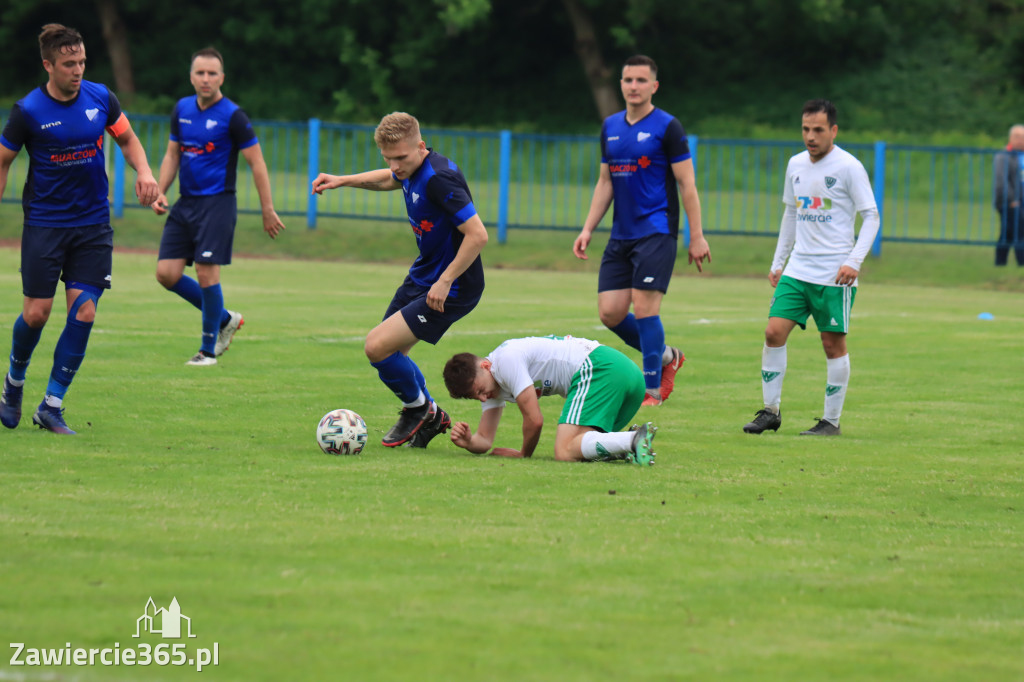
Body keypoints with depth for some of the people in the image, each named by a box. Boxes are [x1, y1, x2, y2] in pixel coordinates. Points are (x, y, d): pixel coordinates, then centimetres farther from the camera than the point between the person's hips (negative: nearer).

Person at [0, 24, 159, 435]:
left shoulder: (100, 98, -1)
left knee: (83, 313, -7)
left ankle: (51, 407, 2)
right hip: (43, 223, -3)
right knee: (36, 312, -4)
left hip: (93, 225, 3)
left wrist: (143, 171, -6)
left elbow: (128, 141, 14)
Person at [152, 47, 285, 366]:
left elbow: (257, 163, -6)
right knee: (167, 273, -2)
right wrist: (160, 192, 6)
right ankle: (225, 319, 18)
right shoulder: (182, 109, 9)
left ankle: (208, 349, 4)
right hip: (185, 204, 6)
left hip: (217, 204, -6)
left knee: (206, 273, -11)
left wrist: (268, 210, -8)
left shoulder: (232, 116, -9)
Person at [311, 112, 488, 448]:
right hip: (421, 277, 10)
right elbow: (389, 179, 30)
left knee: (378, 347, -15)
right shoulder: (412, 170, 2)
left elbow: (478, 235, -31)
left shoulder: (439, 178, -27)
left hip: (452, 289, -10)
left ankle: (418, 407, 11)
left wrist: (445, 281, -28)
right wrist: (342, 180, 20)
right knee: (387, 355, 15)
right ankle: (430, 418, 33)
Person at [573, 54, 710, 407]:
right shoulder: (611, 126, 14)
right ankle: (666, 356, 22)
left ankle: (653, 390, -2)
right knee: (610, 313, 0)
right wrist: (588, 229, 14)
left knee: (644, 308, -12)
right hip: (620, 236, 6)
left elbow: (687, 185, -5)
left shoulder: (667, 127, -5)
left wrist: (696, 237, -9)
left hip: (656, 233, -6)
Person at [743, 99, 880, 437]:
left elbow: (871, 216, -7)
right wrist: (777, 263, 19)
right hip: (797, 269, 5)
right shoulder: (796, 165, 11)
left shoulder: (848, 167, -8)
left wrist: (854, 261, -17)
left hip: (834, 275, -5)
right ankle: (770, 411, 3)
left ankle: (832, 420, 8)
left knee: (833, 343, -1)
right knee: (774, 332, -5)